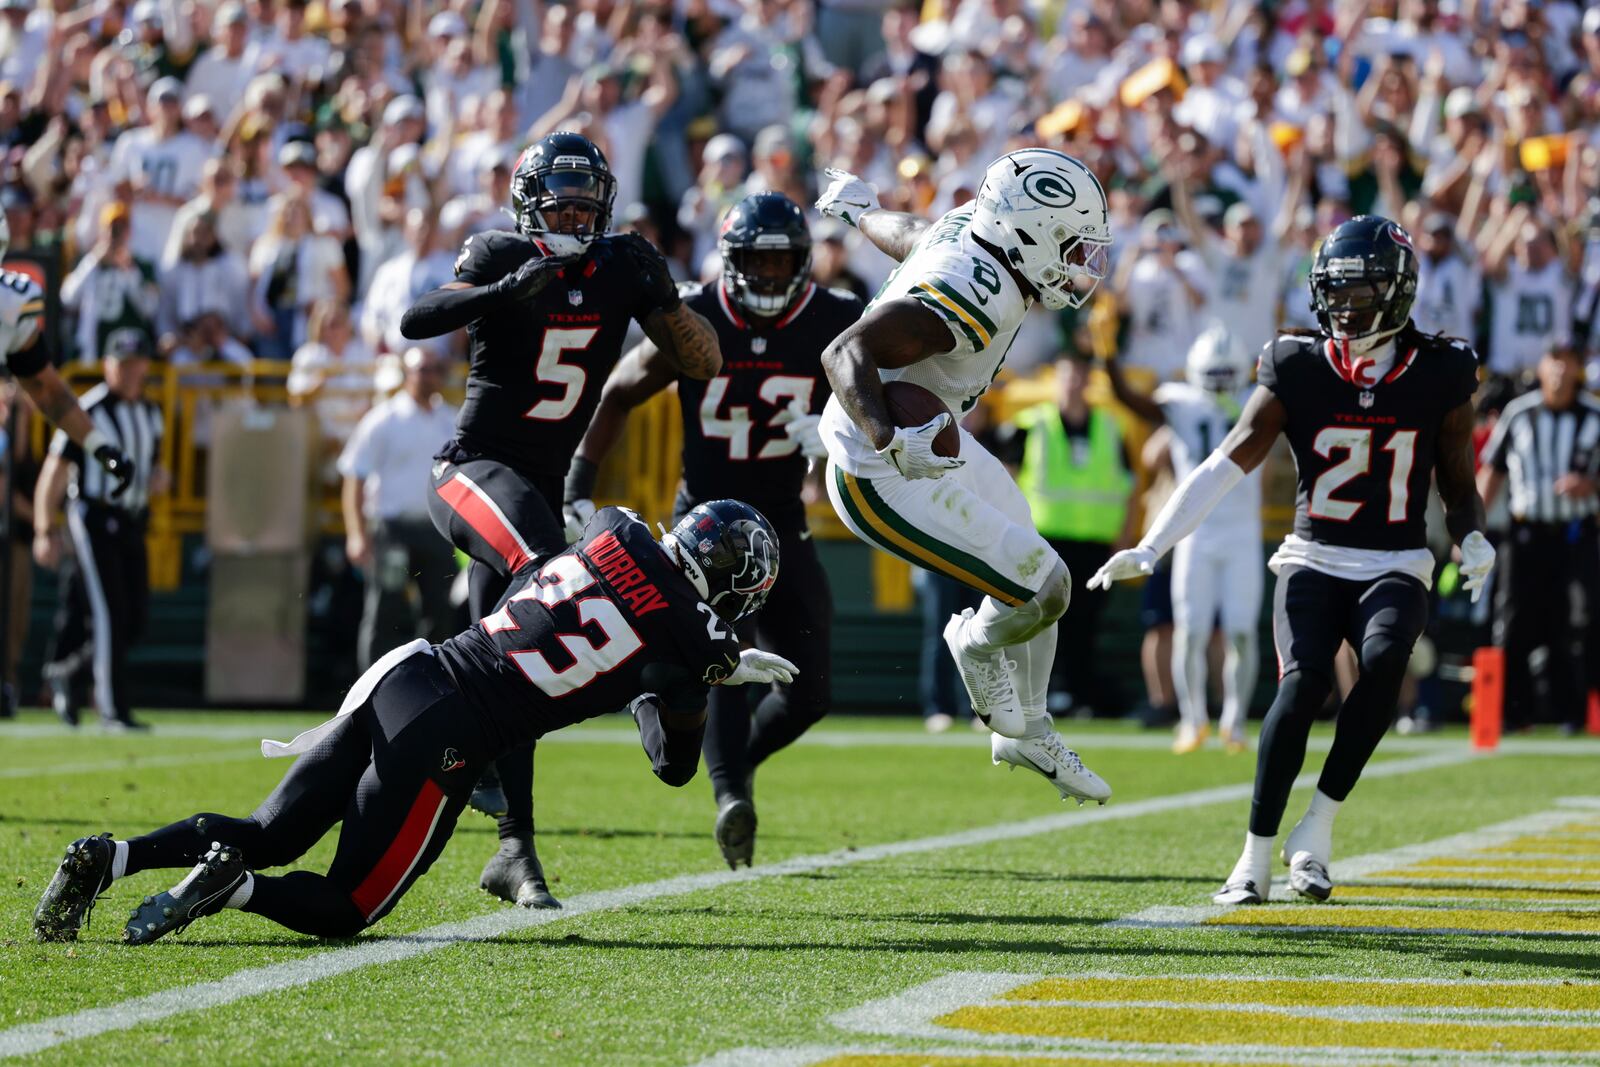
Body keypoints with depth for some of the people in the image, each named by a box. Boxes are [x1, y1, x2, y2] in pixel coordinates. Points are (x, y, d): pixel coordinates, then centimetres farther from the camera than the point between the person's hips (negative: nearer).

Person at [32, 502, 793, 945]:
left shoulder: (614, 536, 12)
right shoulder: (683, 638, -2)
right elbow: (674, 764, 11)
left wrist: (722, 665, 38)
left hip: (405, 672, 6)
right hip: (445, 739, -6)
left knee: (269, 836, 17)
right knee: (346, 909, 5)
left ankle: (109, 859, -4)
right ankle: (234, 888, -23)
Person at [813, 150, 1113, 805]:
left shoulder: (970, 228, -6)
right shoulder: (969, 301, -34)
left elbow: (904, 234, 16)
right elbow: (848, 353, -40)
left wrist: (857, 206, 38)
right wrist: (891, 443, -54)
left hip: (925, 444, 11)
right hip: (886, 481, -11)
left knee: (1039, 577, 20)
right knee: (1044, 590, -9)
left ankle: (1028, 734, 38)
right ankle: (978, 645, 25)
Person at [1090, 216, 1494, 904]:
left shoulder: (1440, 377, -1)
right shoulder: (1297, 370, -3)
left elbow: (1460, 488, 10)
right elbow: (1226, 466, -8)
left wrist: (1473, 541, -12)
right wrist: (1149, 549, -16)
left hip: (1396, 569, 0)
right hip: (1314, 561, 0)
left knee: (1384, 661, -31)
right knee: (1304, 680, -26)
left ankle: (1318, 827, -18)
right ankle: (1257, 854, -16)